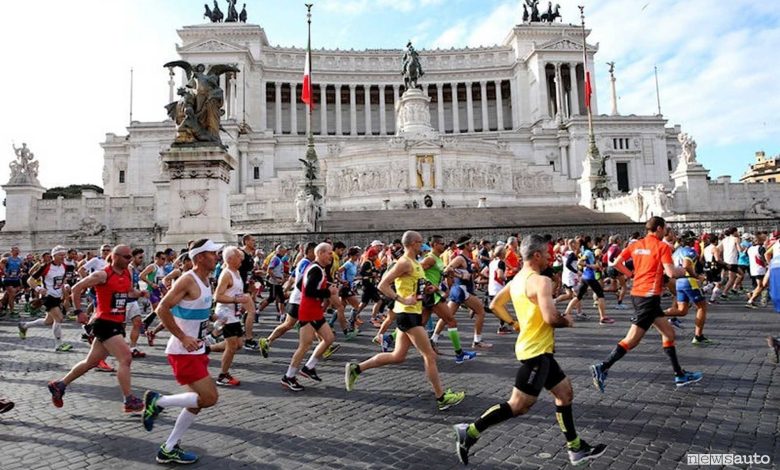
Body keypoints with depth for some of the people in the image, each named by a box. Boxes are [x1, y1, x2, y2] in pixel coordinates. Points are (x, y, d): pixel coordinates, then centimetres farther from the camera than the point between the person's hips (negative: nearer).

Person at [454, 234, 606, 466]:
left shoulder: (517, 279, 9)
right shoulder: (541, 281, -19)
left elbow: (495, 305, 15)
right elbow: (551, 318, -28)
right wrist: (567, 321, -8)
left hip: (537, 350, 10)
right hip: (537, 351, -10)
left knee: (565, 393, 18)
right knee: (518, 406, -3)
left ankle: (576, 449, 27)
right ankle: (470, 432, 2)